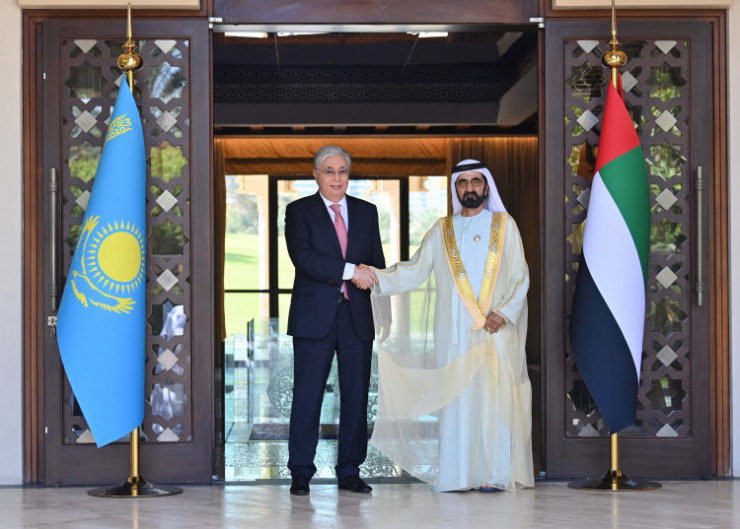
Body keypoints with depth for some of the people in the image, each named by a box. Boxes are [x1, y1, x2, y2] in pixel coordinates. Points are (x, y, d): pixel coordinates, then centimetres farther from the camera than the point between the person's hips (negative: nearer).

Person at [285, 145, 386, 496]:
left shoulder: (367, 212, 15)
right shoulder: (299, 211, 4)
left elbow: (377, 261, 16)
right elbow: (303, 257, -11)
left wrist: (370, 278, -5)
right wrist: (350, 271, -18)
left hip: (357, 316, 3)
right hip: (314, 316, -3)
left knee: (356, 395, 3)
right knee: (307, 395, -3)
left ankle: (349, 472, 11)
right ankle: (301, 473, 4)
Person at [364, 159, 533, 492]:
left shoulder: (504, 225, 9)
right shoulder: (441, 231, 15)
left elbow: (520, 277, 4)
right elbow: (415, 271, 8)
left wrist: (504, 313, -10)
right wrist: (377, 276, -7)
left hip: (494, 331, -2)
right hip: (454, 332, 2)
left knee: (492, 397, -7)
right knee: (455, 399, -2)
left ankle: (495, 474, -5)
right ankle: (457, 474, 1)